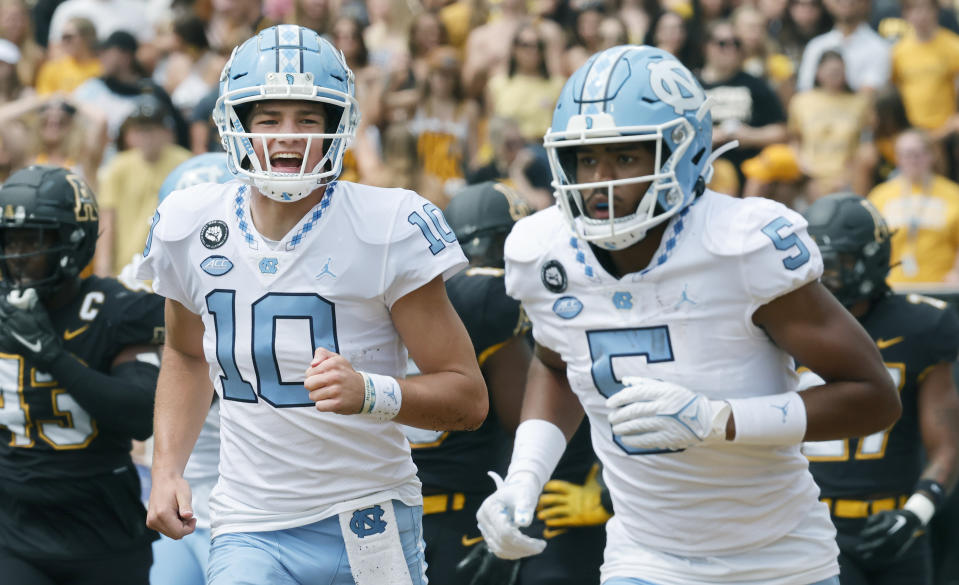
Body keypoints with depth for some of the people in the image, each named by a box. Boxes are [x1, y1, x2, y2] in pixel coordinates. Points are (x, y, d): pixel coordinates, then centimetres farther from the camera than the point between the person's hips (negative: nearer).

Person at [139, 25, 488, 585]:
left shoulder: (388, 229, -10)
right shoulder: (188, 228, 2)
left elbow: (467, 396, -8)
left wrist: (369, 392, -26)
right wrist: (167, 468, 11)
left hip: (372, 528, -2)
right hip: (252, 533, 2)